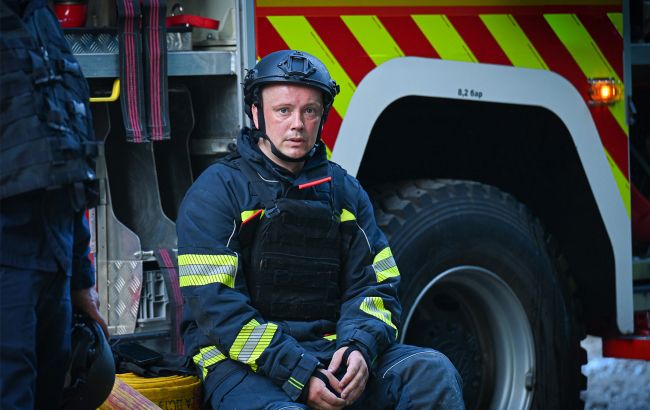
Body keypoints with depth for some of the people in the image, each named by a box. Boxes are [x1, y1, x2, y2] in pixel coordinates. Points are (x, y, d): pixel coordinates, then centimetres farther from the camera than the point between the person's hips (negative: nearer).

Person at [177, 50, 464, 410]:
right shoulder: (217, 192, 0)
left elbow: (374, 285, 12)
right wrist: (299, 373, -19)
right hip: (244, 365, -5)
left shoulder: (344, 191, 16)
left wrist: (360, 346, -12)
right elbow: (214, 305, -10)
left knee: (433, 372, -18)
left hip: (331, 350, 5)